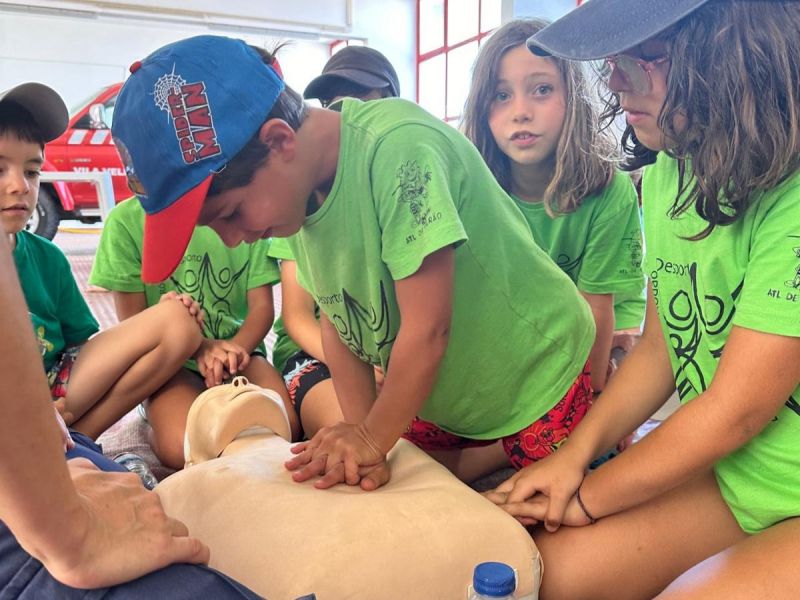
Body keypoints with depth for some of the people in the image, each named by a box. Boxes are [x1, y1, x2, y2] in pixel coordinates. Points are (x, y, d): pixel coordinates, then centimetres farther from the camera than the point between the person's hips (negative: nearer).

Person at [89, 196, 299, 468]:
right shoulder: (127, 219, -4)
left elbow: (262, 305, 0)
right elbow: (133, 322, -4)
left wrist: (237, 348, -21)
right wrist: (200, 347, -20)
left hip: (239, 346, 2)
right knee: (184, 448, -30)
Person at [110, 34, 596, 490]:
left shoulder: (399, 148, -32)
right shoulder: (298, 188, -9)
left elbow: (428, 328, -29)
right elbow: (336, 321, -5)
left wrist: (372, 439, -17)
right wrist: (358, 435, -14)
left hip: (539, 379, -5)